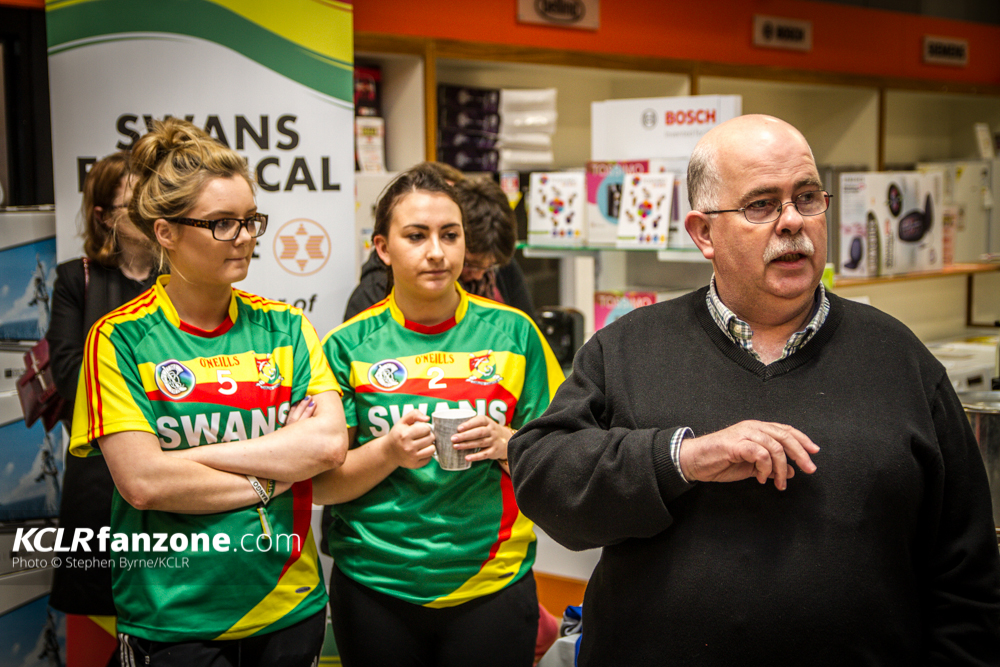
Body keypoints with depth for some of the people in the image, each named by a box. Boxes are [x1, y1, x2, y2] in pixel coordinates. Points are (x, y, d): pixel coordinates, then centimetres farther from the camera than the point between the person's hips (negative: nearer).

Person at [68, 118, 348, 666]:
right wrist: (273, 475, -11)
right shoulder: (120, 340, -7)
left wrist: (194, 455, -15)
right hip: (170, 622, -3)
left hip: (289, 606, 4)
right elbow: (142, 481, -16)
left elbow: (330, 442, -10)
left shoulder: (285, 327, 3)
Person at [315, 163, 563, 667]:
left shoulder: (511, 331, 1)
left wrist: (504, 444, -14)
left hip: (493, 585, 1)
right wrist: (390, 452, -19)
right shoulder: (348, 345, -1)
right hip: (375, 587, 0)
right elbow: (320, 485, -2)